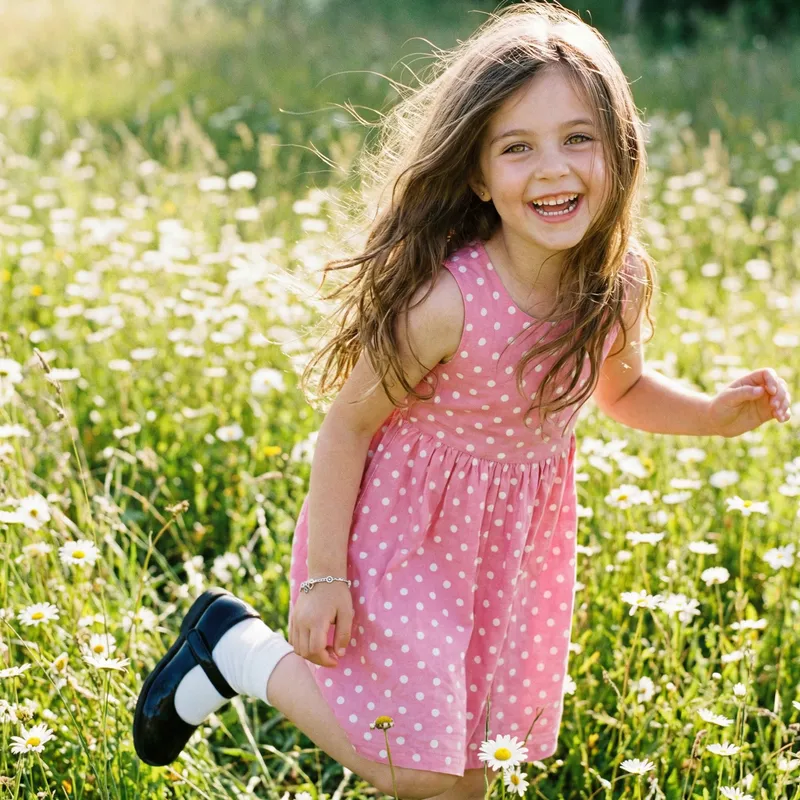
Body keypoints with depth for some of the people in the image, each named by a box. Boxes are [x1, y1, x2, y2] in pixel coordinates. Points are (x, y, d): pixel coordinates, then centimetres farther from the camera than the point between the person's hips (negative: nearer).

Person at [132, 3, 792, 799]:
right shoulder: (444, 300, -30)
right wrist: (323, 577, -14)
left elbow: (622, 389, 10)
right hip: (401, 527, -6)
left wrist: (713, 413, -9)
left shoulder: (617, 285, -12)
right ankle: (237, 646, 15)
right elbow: (348, 426, -19)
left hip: (513, 542, 6)